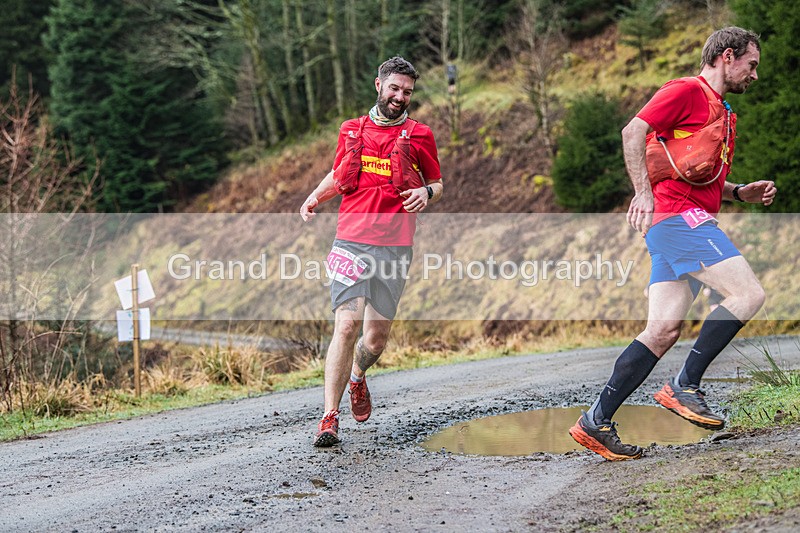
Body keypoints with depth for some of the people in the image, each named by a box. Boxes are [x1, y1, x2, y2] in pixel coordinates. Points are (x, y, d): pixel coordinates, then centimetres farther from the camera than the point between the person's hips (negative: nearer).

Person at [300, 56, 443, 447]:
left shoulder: (419, 136, 8)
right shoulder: (351, 130, 12)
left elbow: (437, 183, 17)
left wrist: (427, 194, -6)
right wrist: (315, 196, 5)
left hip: (395, 248, 0)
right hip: (351, 242, 0)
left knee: (377, 337, 4)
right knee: (346, 326, -15)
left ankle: (357, 377, 40)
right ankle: (329, 419, -14)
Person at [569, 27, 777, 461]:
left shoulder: (721, 113, 27)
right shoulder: (687, 91, -2)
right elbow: (634, 131, -12)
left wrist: (740, 193, 18)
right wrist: (643, 192, -20)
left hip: (690, 223, 9)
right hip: (677, 215, -9)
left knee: (663, 330, 0)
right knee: (748, 294, -17)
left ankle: (596, 423, -1)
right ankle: (684, 387, -13)